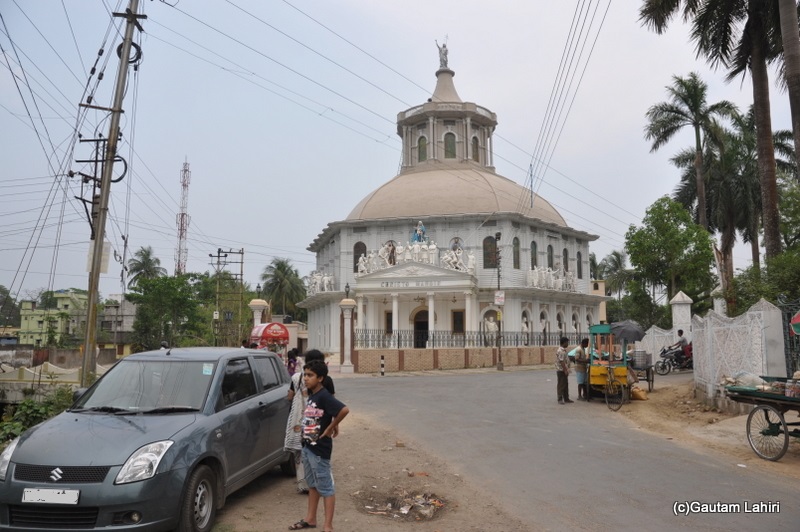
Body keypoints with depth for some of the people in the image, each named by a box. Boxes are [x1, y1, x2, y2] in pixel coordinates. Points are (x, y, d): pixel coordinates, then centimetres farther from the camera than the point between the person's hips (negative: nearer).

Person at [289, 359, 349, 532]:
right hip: (307, 447, 9)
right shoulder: (311, 395, 5)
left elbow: (344, 409, -34)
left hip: (320, 449, -9)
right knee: (312, 485, 20)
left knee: (325, 487, 2)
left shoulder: (324, 396, -21)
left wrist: (331, 427, -22)